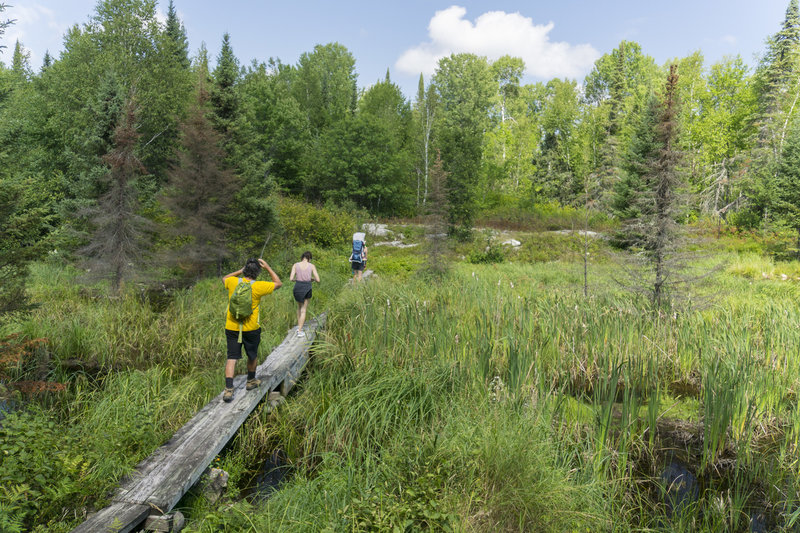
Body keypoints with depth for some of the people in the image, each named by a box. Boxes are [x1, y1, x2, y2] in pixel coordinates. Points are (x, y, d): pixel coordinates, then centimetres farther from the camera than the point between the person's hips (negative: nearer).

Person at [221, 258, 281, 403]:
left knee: (232, 358, 5)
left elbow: (224, 278, 20)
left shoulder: (233, 282, -6)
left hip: (232, 327, 2)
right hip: (251, 328, -2)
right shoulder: (259, 286, -15)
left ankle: (228, 389, -4)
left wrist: (240, 271, 17)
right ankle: (251, 381, 36)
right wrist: (267, 267, 1)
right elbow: (278, 283, 0)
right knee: (253, 355, 19)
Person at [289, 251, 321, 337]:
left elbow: (291, 279, -7)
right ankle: (300, 331, 7)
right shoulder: (312, 266, -3)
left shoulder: (295, 265, 0)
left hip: (297, 288, 2)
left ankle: (299, 326, 31)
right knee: (303, 310, 10)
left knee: (299, 307, 27)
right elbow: (318, 280, -5)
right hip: (307, 288, -2)